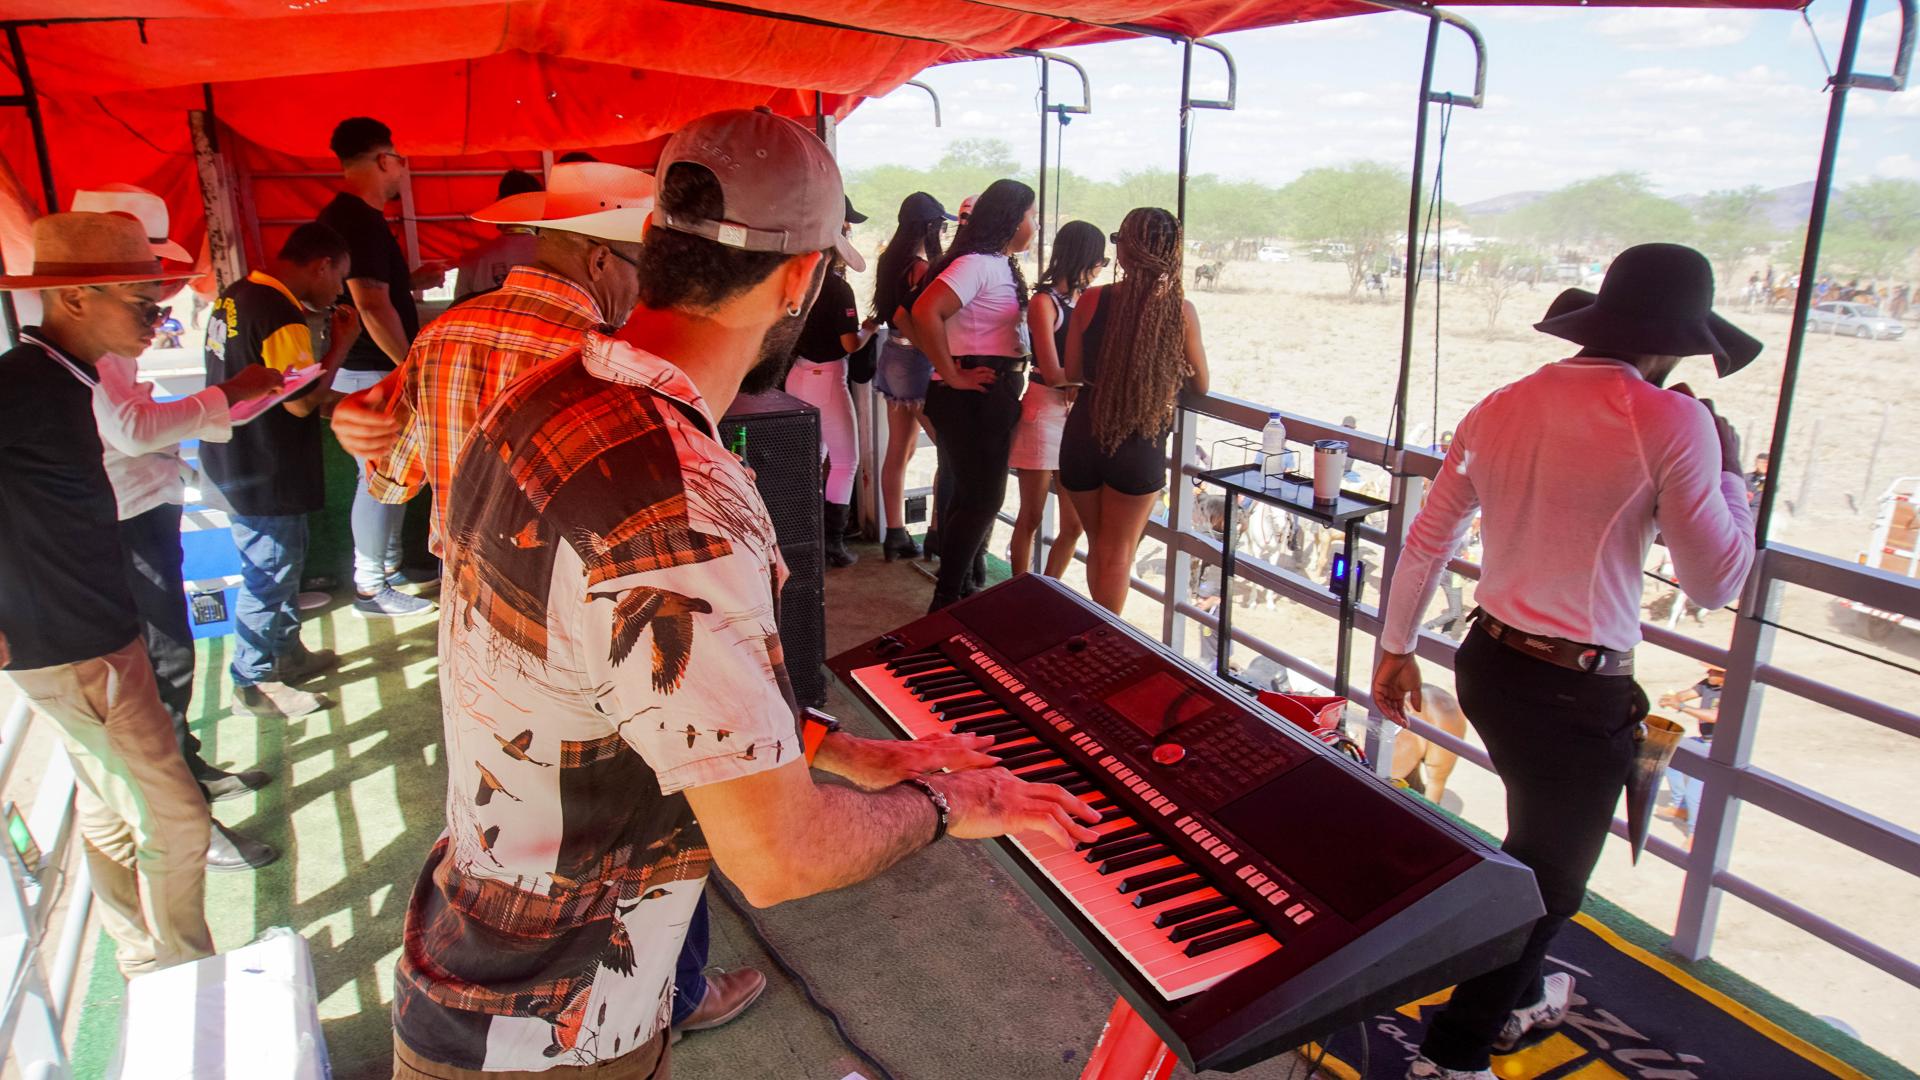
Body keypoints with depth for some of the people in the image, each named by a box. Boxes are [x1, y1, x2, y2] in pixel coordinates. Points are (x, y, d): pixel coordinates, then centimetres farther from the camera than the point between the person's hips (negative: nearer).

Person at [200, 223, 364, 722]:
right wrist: (342, 344, -12)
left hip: (233, 459, 10)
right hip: (264, 474, -10)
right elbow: (301, 403, -20)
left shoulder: (234, 297, 7)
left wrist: (340, 400, 14)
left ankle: (287, 653, 37)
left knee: (284, 563, 22)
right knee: (269, 576, 3)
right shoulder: (282, 316, -24)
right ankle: (253, 683, 16)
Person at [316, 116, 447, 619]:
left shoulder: (348, 216, 15)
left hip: (371, 369, 11)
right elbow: (372, 306, -25)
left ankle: (387, 565, 31)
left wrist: (413, 280, 16)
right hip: (371, 370, -11)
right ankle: (371, 587, 7)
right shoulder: (359, 220, -18)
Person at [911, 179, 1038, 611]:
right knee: (980, 498, -5)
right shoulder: (976, 264, -17)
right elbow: (925, 312, -29)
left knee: (976, 495, 17)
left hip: (996, 396, 10)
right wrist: (951, 375, -23)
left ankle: (967, 586, 29)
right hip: (974, 395, -10)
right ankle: (947, 599, 4)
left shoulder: (1002, 265, 13)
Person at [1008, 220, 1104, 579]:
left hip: (1077, 412, 7)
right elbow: (1053, 373, -15)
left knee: (1074, 525, 7)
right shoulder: (1044, 302, -9)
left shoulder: (1082, 300, 12)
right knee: (1031, 518, 5)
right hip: (1045, 411, -6)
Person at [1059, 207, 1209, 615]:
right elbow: (1200, 385, 4)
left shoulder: (1093, 300, -7)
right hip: (1140, 445, -2)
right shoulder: (1181, 310, -8)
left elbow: (1072, 373, 3)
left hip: (1084, 436, 2)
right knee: (1118, 552, 15)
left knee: (1097, 545, 22)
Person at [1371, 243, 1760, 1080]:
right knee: (1548, 880, 13)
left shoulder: (1501, 408, 2)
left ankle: (1515, 995, 50)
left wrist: (1396, 647, 17)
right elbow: (1715, 580, -9)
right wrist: (1729, 470, 6)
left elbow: (1427, 539, 7)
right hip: (1580, 694, -7)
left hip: (1489, 665, 7)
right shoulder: (1672, 423, -15)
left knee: (1538, 838, 29)